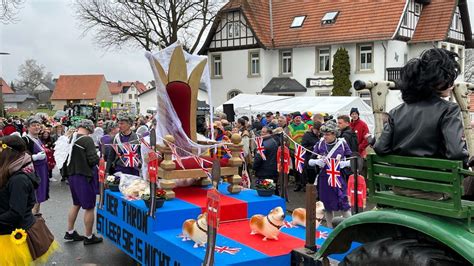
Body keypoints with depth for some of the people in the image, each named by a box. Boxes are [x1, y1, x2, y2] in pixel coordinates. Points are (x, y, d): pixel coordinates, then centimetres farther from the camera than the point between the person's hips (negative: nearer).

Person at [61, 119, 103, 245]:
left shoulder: (70, 139, 5)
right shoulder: (87, 140, -17)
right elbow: (93, 160, -21)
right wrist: (99, 158, 0)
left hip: (71, 175, 8)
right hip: (84, 176, -8)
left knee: (76, 204, 23)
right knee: (89, 207, 4)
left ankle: (70, 232, 31)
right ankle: (89, 237, 12)